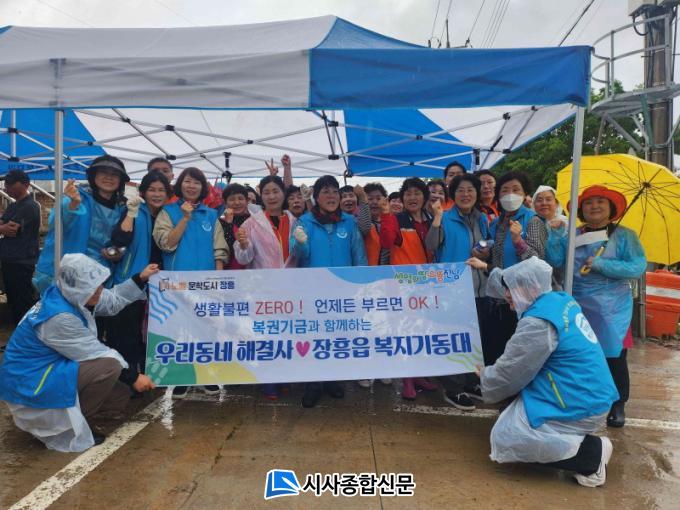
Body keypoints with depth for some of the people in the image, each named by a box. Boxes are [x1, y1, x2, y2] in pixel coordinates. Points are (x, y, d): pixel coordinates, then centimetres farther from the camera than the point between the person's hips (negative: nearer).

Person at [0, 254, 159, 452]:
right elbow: (96, 354, -24)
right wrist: (133, 377, -16)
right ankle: (66, 427, -9)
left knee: (120, 395, 4)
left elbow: (112, 301, 12)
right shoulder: (59, 317, -30)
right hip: (29, 383, -9)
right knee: (109, 366, -26)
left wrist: (140, 278, 5)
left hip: (50, 368, 9)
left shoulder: (72, 295, -5)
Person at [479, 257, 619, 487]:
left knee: (504, 437, -6)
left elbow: (508, 375, -13)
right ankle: (578, 440, 15)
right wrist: (487, 270, 29)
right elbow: (513, 289, 24)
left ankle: (592, 454, -3)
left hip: (580, 407, -10)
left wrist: (484, 376, 7)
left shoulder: (538, 324, -24)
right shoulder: (559, 299, 2)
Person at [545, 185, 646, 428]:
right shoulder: (572, 235, 6)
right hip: (577, 307, 3)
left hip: (612, 309, -2)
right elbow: (554, 261, -6)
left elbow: (638, 268, -14)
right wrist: (556, 233, -15)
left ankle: (617, 405, 24)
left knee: (613, 357, 6)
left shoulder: (624, 235, -3)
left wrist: (600, 264, -18)